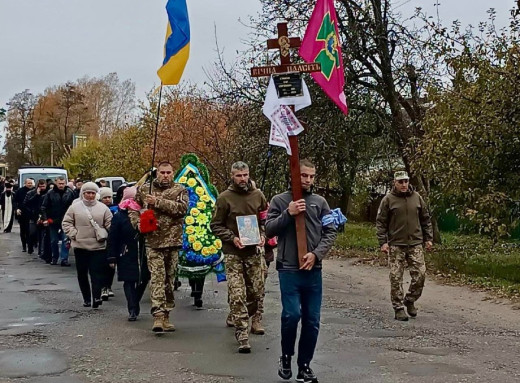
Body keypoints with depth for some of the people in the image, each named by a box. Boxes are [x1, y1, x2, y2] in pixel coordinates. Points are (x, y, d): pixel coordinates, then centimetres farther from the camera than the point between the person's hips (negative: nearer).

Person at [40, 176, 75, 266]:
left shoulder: (70, 193, -4)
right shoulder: (50, 193, -4)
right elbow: (44, 207, -3)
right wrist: (45, 219, -10)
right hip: (53, 221, 1)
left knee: (65, 241, -5)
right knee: (54, 241, 12)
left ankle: (64, 259, -1)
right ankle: (55, 258, 27)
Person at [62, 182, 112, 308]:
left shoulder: (103, 208, 3)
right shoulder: (75, 207, 3)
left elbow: (110, 225, 3)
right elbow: (66, 223, 5)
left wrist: (104, 235, -7)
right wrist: (74, 234, -5)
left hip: (98, 247, -1)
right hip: (80, 246, 2)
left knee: (97, 273, -9)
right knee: (82, 274, 9)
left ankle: (96, 297, -13)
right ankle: (86, 298, 19)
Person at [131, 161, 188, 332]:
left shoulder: (180, 190, 5)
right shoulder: (144, 189, 10)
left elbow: (181, 208, -13)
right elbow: (133, 209, 19)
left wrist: (158, 202, -17)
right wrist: (138, 223, 0)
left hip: (173, 241, 1)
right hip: (153, 241, -1)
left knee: (169, 279, 9)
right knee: (157, 278, -11)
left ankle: (166, 315, 19)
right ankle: (158, 315, -15)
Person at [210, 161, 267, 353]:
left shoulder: (257, 195, 5)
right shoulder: (225, 198, -5)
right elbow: (216, 225, 0)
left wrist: (263, 235, 0)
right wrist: (232, 238, -14)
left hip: (253, 251, 4)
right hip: (233, 253, -4)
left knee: (256, 291, 11)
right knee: (237, 295, -9)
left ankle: (235, 318, 35)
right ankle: (242, 333, -6)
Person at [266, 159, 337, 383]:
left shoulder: (320, 202, 9)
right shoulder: (280, 200, 4)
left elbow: (330, 232, 6)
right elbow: (269, 230, -1)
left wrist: (316, 254, -9)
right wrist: (288, 214, -14)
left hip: (313, 270, 3)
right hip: (288, 269, -3)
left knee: (312, 320, 5)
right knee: (291, 314, -14)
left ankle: (304, 365, 19)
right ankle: (286, 356, 12)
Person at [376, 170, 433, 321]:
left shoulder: (417, 197, 7)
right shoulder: (388, 200, -3)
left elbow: (425, 219, 14)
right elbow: (381, 222, -2)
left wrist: (428, 238, 10)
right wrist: (383, 242, -9)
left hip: (415, 244, 3)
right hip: (396, 245, -3)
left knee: (420, 274, -1)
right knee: (396, 278, 0)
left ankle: (410, 301, 21)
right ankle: (399, 308, 10)